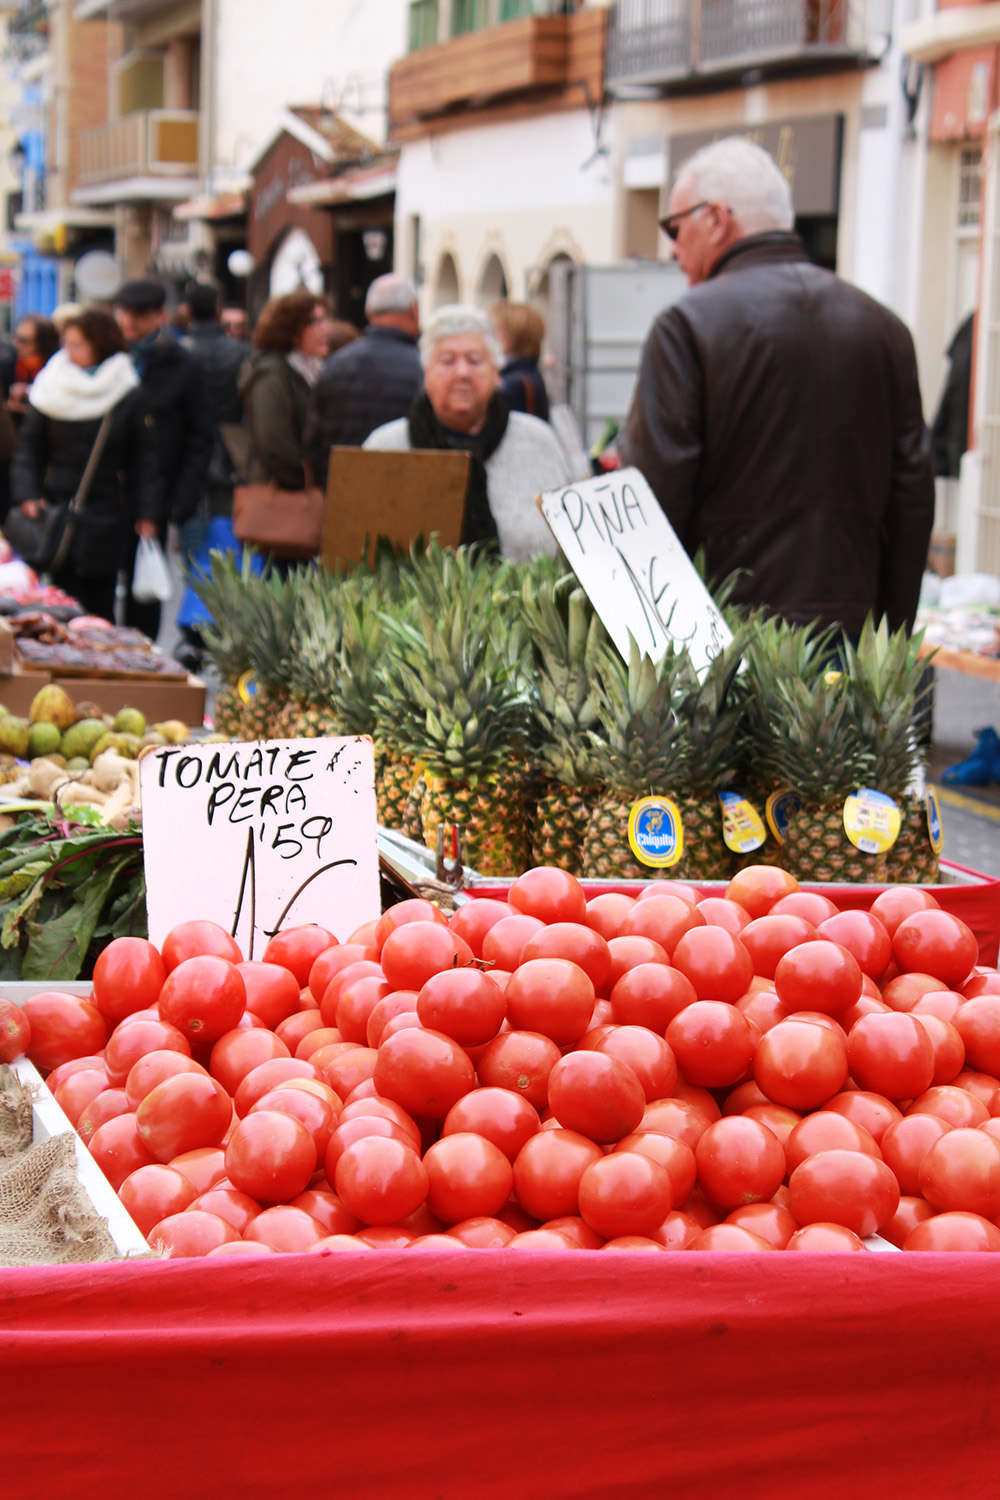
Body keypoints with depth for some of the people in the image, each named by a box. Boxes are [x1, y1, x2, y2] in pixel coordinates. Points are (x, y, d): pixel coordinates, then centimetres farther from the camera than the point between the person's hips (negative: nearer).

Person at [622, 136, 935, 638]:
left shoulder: (687, 324, -7)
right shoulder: (884, 325, 9)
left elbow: (655, 497, -11)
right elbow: (913, 495, 10)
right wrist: (890, 641, 16)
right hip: (851, 632, 5)